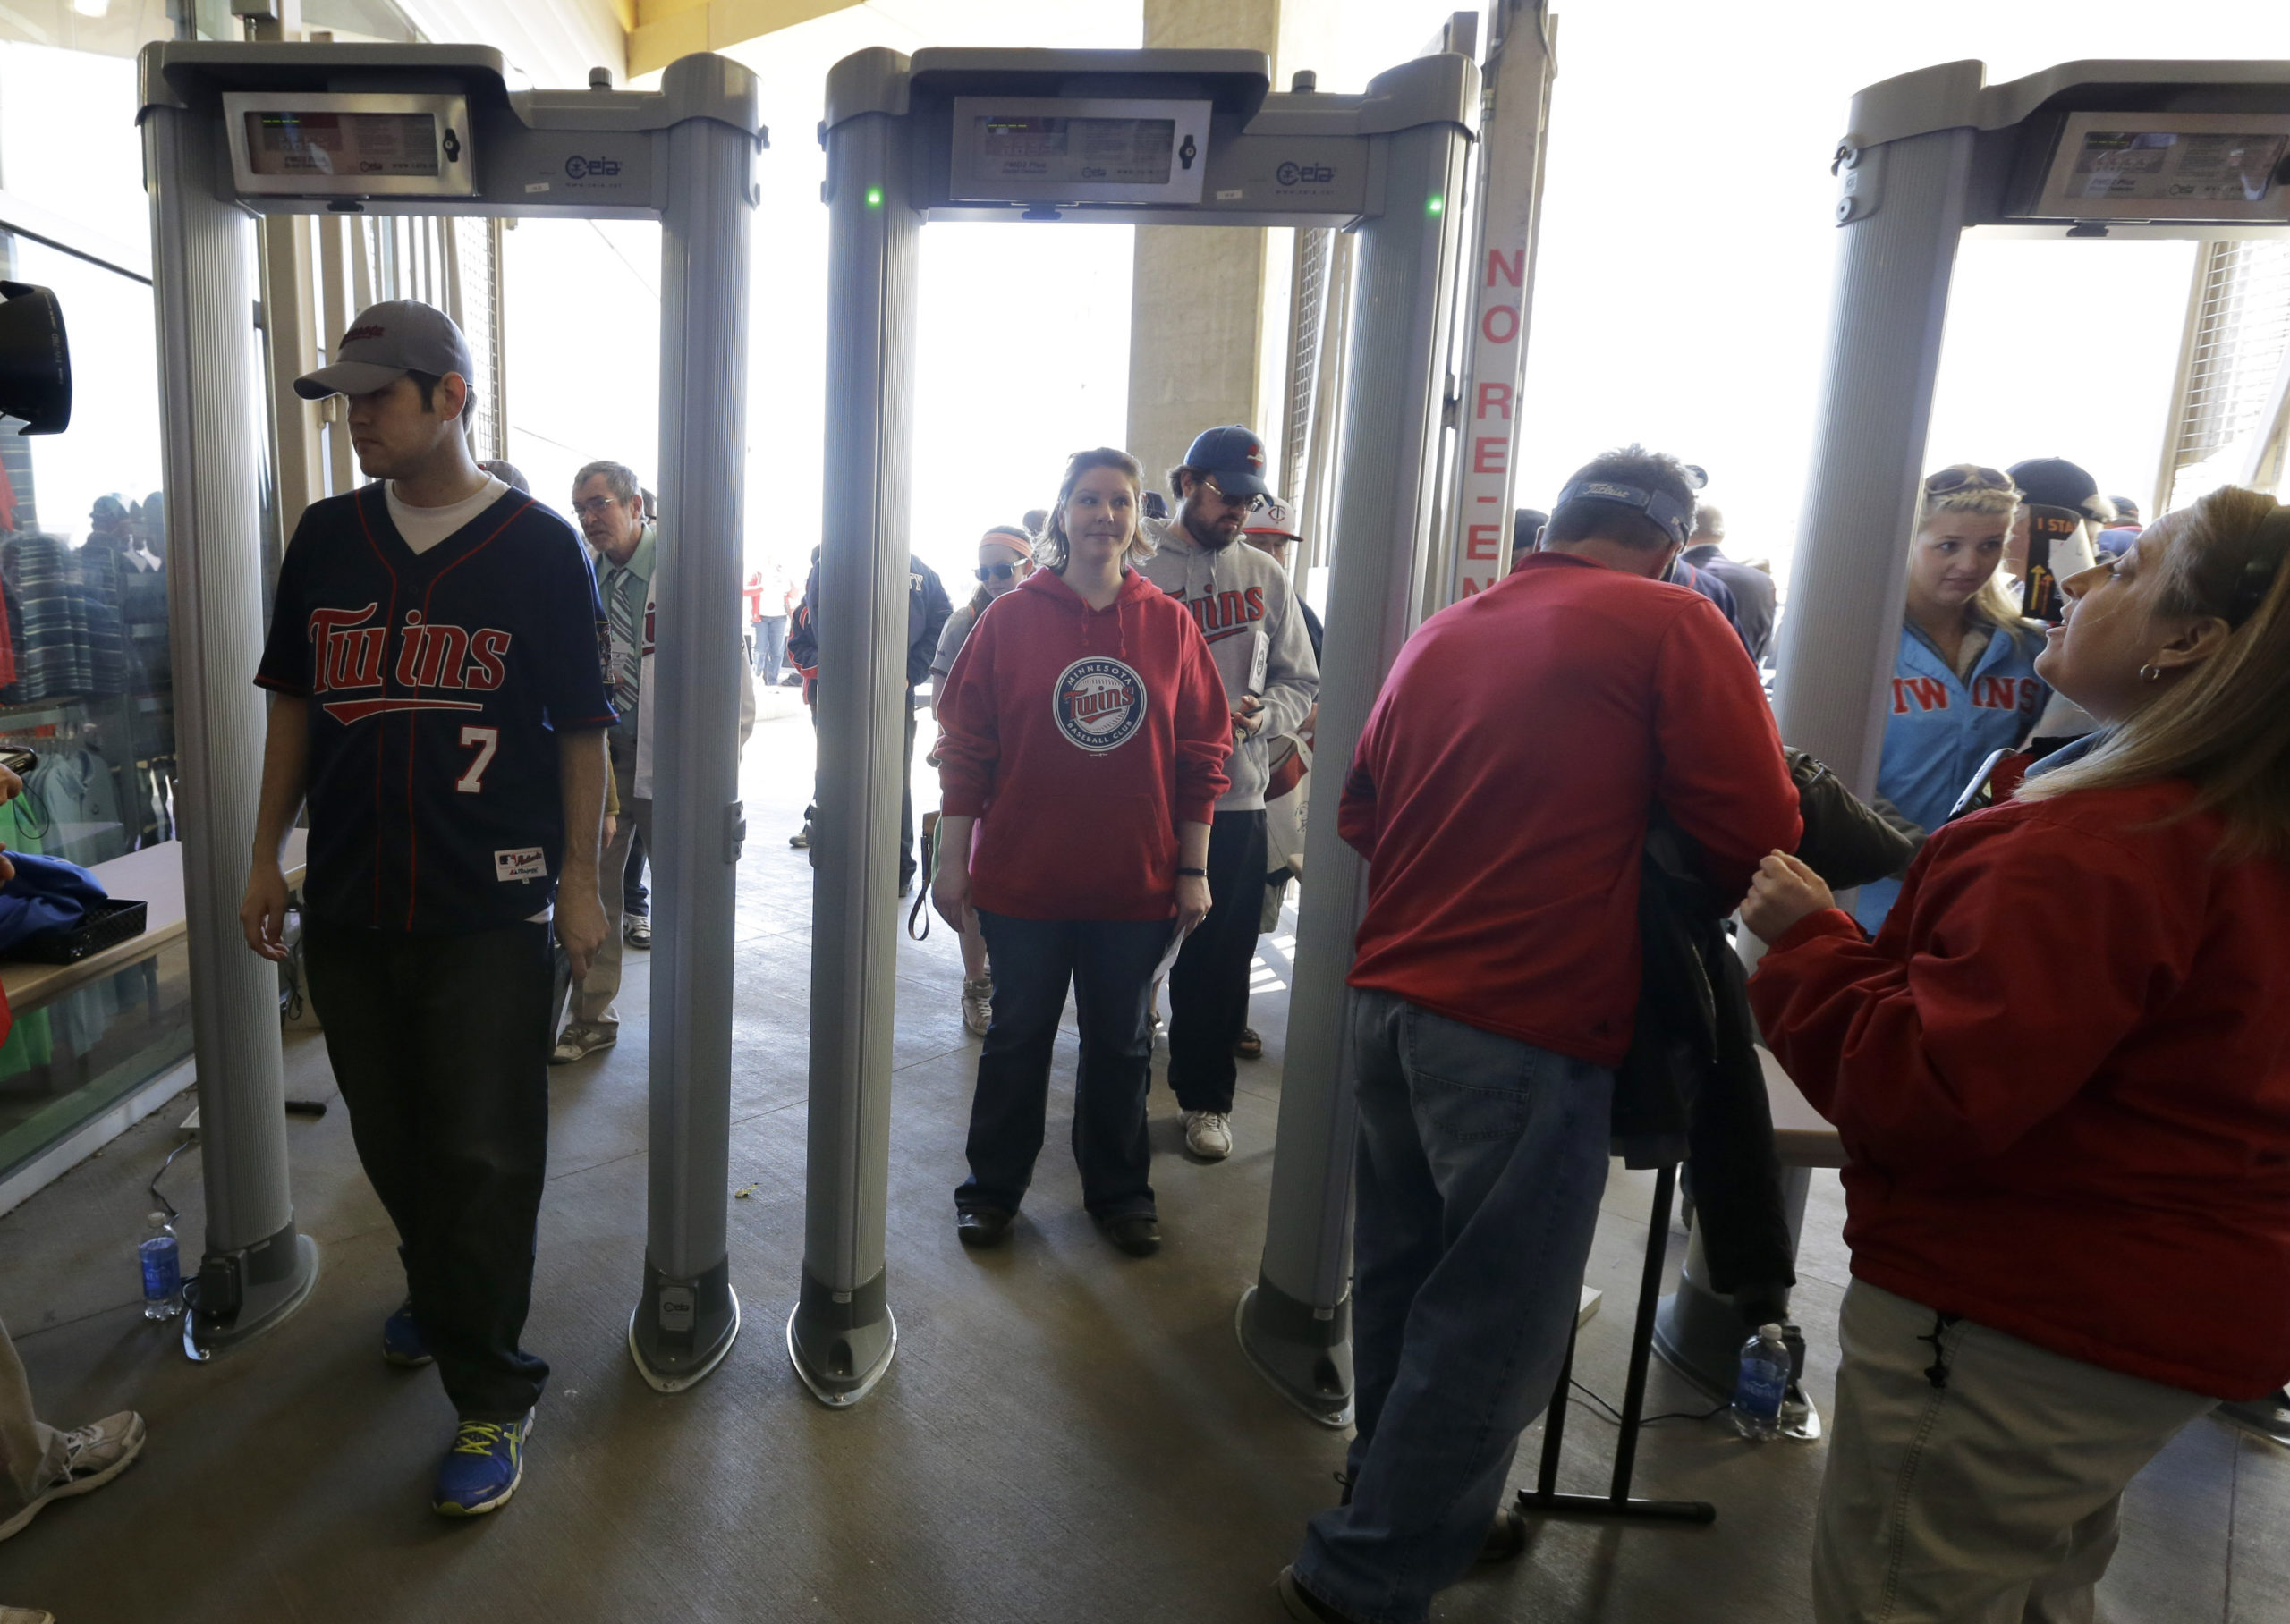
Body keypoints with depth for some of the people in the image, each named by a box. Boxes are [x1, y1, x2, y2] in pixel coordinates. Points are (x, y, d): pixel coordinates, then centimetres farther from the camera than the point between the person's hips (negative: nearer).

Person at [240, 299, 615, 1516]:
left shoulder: (539, 547, -5)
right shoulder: (325, 537, 8)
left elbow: (581, 727, -4)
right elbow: (294, 703, 14)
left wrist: (580, 880, -6)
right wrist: (267, 855, 11)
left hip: (490, 910, -4)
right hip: (348, 902, 5)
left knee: (483, 1158, 0)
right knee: (389, 1138, 17)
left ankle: (490, 1393, 14)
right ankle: (434, 1289, 44)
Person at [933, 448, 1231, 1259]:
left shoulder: (1170, 624, 0)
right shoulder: (1011, 618, -3)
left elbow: (1203, 753, 2)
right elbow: (965, 746, -2)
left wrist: (1193, 870, 0)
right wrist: (952, 860, -4)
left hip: (1135, 883, 1)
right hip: (1024, 878, -1)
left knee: (1120, 1042, 15)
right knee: (1017, 1035, 14)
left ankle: (1120, 1190, 33)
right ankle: (993, 1187, 32)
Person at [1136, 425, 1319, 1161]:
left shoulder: (1266, 578, 8)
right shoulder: (1136, 569, -1)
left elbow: (1300, 682, 11)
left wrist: (1263, 715, -10)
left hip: (1236, 800, 2)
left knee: (1220, 962, 9)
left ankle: (1206, 1097, 26)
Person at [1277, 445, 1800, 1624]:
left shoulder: (1440, 634, 12)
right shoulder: (1669, 625, -3)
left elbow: (1360, 814, 16)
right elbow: (1757, 835, -7)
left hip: (1388, 997, 7)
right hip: (1530, 1023, -7)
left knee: (1405, 1276, 19)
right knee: (1493, 1320, 7)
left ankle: (1411, 1512, 38)